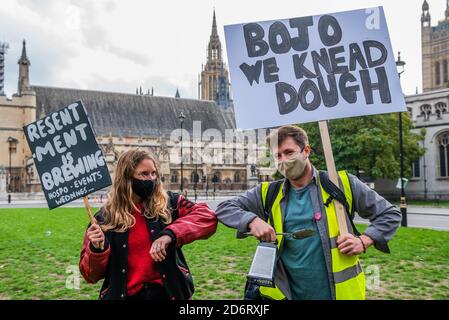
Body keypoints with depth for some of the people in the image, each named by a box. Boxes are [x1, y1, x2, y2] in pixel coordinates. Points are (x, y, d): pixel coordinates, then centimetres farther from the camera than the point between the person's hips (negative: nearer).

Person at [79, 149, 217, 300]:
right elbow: (91, 275, 1)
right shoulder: (105, 218, -3)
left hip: (167, 292, 0)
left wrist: (170, 234, -28)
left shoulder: (169, 203, -5)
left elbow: (207, 217, -16)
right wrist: (97, 249, -21)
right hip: (127, 295, 0)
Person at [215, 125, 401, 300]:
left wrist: (364, 241, -12)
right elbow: (224, 208, 1)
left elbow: (390, 214, 4)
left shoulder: (341, 184, -3)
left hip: (339, 292, -1)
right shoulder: (268, 194, 2)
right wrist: (253, 221, -16)